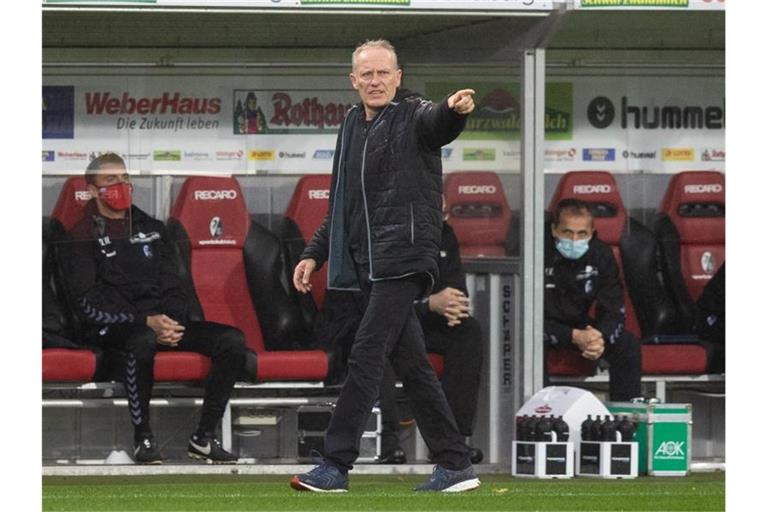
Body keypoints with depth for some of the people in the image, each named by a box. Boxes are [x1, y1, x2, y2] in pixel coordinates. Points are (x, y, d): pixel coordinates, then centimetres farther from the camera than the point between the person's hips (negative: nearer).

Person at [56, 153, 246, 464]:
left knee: (232, 340, -15)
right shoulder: (81, 237, 2)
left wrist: (172, 322, -7)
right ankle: (142, 437, -27)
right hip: (111, 330, -6)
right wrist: (146, 322, -20)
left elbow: (172, 286, 17)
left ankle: (204, 438, -13)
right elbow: (88, 303, -9)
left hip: (164, 321, 6)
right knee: (142, 341, -42)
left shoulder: (150, 229, 21)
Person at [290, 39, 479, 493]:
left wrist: (456, 110, -52)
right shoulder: (353, 127, 19)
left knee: (366, 358, -11)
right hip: (369, 264, 8)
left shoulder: (413, 119, -4)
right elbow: (341, 207, 27)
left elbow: (439, 124, -30)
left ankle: (336, 466, -10)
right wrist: (315, 254, 21)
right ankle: (456, 464, 13)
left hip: (403, 259, -8)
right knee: (412, 365, 8)